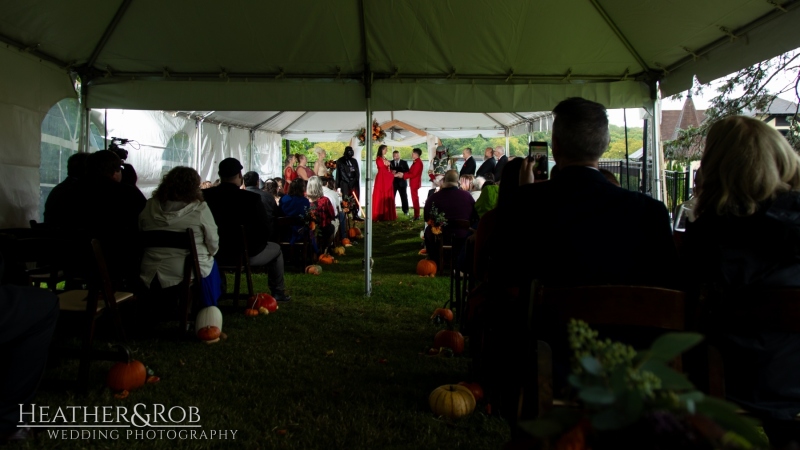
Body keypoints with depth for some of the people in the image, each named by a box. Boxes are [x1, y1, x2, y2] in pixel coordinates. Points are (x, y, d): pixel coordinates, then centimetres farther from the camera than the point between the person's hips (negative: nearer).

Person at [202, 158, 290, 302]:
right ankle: (278, 293, 31)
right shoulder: (251, 198, -20)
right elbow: (266, 230, -14)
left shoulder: (204, 195, -10)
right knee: (275, 249, 24)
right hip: (246, 253, -4)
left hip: (213, 252, 4)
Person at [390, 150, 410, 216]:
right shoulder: (390, 163, 7)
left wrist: (402, 174, -17)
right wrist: (392, 173, -19)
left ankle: (405, 211, 11)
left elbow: (407, 172, -1)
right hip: (393, 182, 0)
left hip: (402, 182, 0)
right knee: (391, 197, -2)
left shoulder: (404, 163, 7)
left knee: (404, 197, 3)